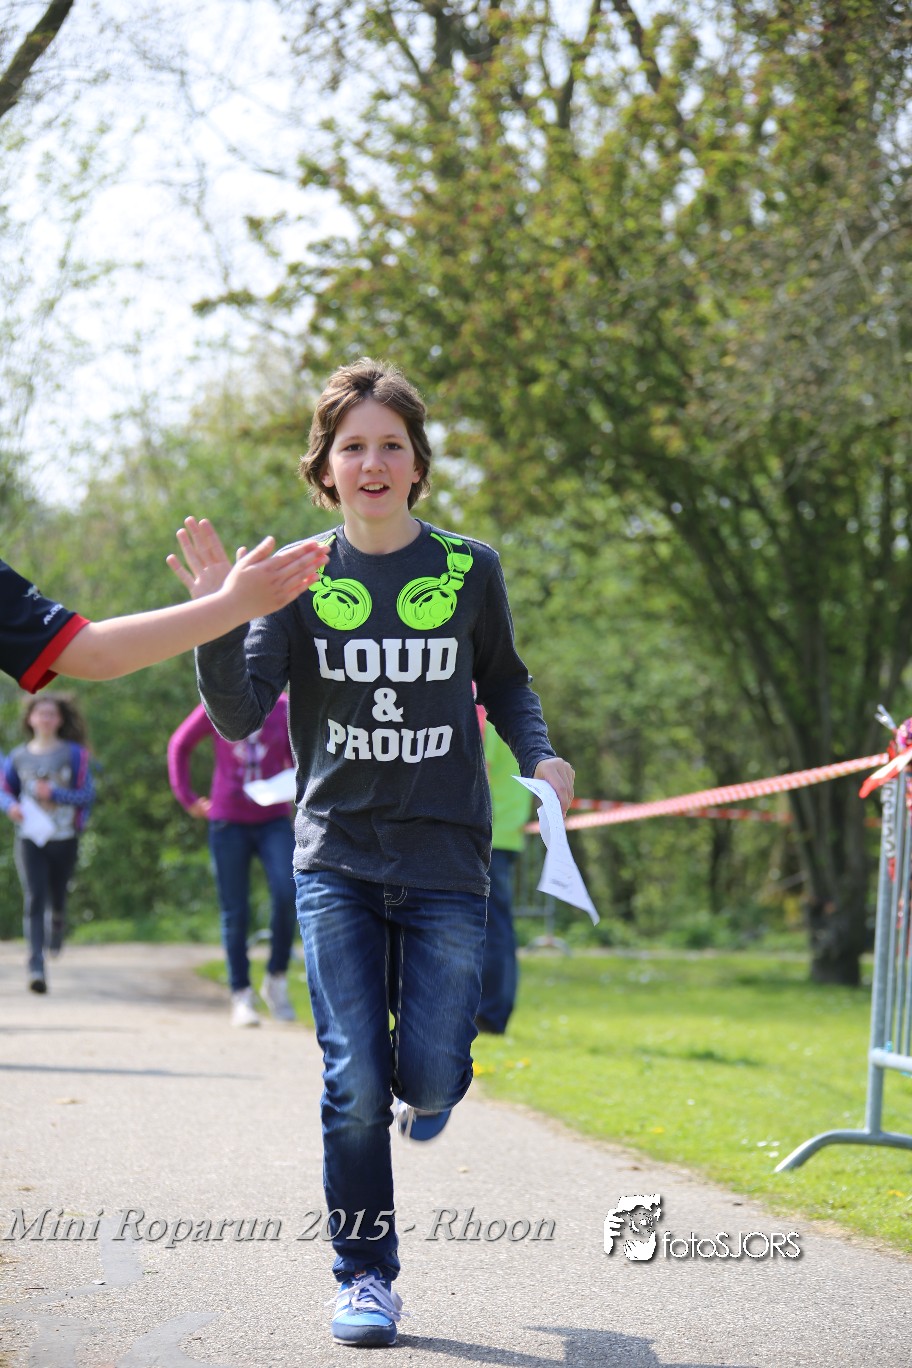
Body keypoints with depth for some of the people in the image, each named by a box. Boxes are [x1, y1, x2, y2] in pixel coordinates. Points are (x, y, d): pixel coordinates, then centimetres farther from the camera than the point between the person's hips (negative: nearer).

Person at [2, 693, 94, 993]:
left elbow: (87, 795, -3)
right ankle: (36, 968, -20)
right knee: (34, 900, -12)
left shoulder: (73, 754, 0)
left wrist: (55, 794, -17)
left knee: (57, 898, 11)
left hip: (63, 839, 0)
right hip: (29, 838, 0)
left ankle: (57, 925, 49)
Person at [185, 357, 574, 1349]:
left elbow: (504, 681, 18)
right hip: (336, 859, 0)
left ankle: (424, 1084, 34)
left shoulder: (468, 570, 1)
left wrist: (538, 756, -1)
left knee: (431, 1080, -5)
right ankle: (364, 1277, 11)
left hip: (447, 860, 0)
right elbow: (238, 718, -7)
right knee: (354, 1082, -5)